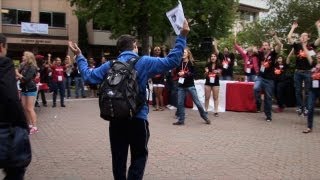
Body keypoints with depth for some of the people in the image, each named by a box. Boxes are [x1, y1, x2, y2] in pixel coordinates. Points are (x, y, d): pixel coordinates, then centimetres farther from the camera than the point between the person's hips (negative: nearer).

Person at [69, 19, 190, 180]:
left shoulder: (110, 65, 3)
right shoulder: (144, 62, -6)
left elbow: (88, 76, 5)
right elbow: (172, 61, -10)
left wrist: (79, 56, 18)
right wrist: (182, 36, -6)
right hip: (138, 118, -3)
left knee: (118, 156, 15)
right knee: (139, 155, 9)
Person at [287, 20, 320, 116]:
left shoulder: (311, 46, 2)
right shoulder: (297, 45, 3)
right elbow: (289, 38, -7)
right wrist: (293, 28, -1)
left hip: (308, 72, -1)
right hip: (298, 72, 1)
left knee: (307, 91, 5)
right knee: (298, 91, 8)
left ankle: (306, 107, 13)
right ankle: (299, 107, 18)